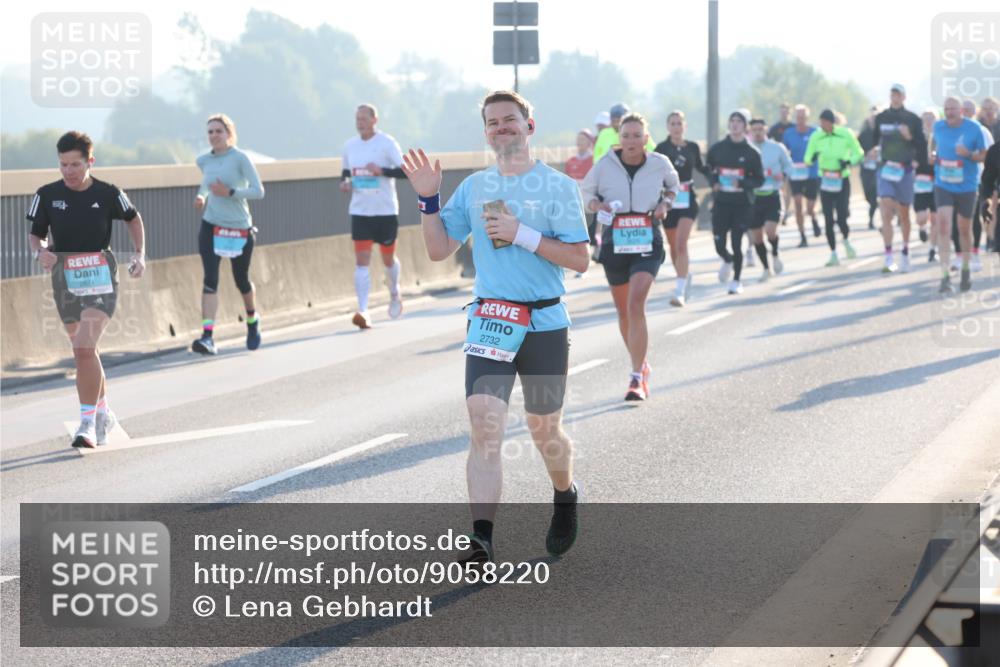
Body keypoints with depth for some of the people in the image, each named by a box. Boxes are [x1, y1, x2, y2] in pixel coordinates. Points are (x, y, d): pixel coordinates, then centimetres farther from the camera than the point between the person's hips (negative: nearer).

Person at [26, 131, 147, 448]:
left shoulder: (108, 194, -6)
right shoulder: (47, 195, -2)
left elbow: (133, 219, 13)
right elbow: (35, 234, 8)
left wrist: (140, 255, 2)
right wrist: (39, 252, -15)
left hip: (100, 279, -3)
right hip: (64, 279, 4)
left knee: (84, 349, -19)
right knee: (85, 352, 15)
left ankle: (88, 422, -14)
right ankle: (104, 413, 34)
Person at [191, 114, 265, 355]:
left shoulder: (240, 158, -9)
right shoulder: (204, 160, 5)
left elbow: (258, 191, -12)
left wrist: (230, 192, -22)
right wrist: (201, 197, 7)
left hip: (240, 227, -2)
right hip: (211, 226, 2)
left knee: (241, 280, 13)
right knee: (210, 279, -13)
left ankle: (252, 320, 43)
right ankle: (207, 336, -21)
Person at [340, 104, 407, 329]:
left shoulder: (387, 143, -8)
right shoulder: (349, 145, 6)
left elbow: (404, 171, -13)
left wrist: (381, 170, -27)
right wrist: (344, 182, 0)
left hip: (385, 210, -3)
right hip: (360, 211, 3)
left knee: (388, 258, 13)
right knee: (361, 260, -10)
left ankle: (394, 294, 44)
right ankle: (363, 312, -16)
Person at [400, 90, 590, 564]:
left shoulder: (558, 186, -4)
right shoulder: (474, 187, 9)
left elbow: (579, 259, -9)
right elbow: (439, 250, 13)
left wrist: (522, 235, -17)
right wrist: (428, 200, 0)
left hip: (545, 324, -2)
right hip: (489, 323, 2)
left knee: (544, 431, 10)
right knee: (484, 425, -13)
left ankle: (565, 499, 41)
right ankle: (481, 537, -17)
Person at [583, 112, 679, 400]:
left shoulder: (660, 163, -3)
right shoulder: (605, 165, -5)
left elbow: (673, 186, 19)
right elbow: (586, 191, 10)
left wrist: (665, 203, -1)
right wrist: (596, 204, -12)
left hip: (647, 243, -2)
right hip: (614, 244, 2)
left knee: (636, 304, -20)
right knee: (624, 312, 13)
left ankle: (637, 378, -18)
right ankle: (641, 365, 37)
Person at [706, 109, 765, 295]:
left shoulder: (751, 152, -2)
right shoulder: (717, 149, 3)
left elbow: (759, 180, 0)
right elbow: (707, 169, 17)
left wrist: (742, 183, -17)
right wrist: (714, 183, -1)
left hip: (743, 204, -2)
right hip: (721, 203, 2)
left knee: (736, 243, -4)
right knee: (719, 245, -1)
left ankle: (736, 281, 14)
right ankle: (728, 261, 35)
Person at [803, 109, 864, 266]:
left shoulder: (846, 134, -6)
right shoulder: (816, 137, -3)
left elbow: (858, 153, 3)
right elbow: (807, 159, -1)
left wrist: (849, 161, -16)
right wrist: (812, 158, -24)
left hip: (843, 181, -2)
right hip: (825, 181, 2)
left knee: (841, 218, -9)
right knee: (828, 220, 0)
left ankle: (846, 241, 24)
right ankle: (833, 254, 12)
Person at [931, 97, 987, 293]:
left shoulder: (973, 129, -10)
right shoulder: (939, 126, -1)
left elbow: (984, 155, -4)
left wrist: (969, 154, -22)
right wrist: (931, 153, 8)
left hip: (966, 186, -1)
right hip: (943, 185, 1)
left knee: (965, 229, 11)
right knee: (943, 225, -14)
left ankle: (966, 270, 34)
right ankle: (945, 276, -16)